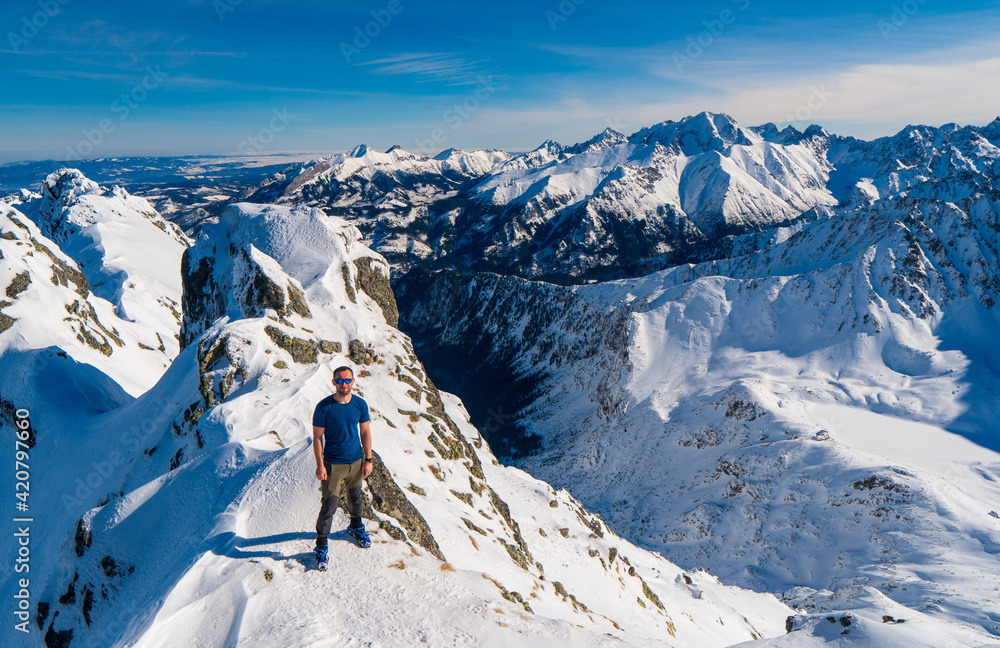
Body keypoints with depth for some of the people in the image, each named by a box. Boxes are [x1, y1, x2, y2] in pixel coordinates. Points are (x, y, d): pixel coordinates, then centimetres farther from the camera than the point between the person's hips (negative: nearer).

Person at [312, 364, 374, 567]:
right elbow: (317, 437, -9)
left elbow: (365, 432, 4)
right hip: (333, 465, -4)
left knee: (356, 498, 22)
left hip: (356, 461, 4)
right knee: (329, 506, -3)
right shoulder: (324, 407, -16)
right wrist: (320, 465, -11)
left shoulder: (360, 404, -6)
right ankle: (321, 546, 14)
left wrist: (368, 460, 3)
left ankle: (356, 527, 47)